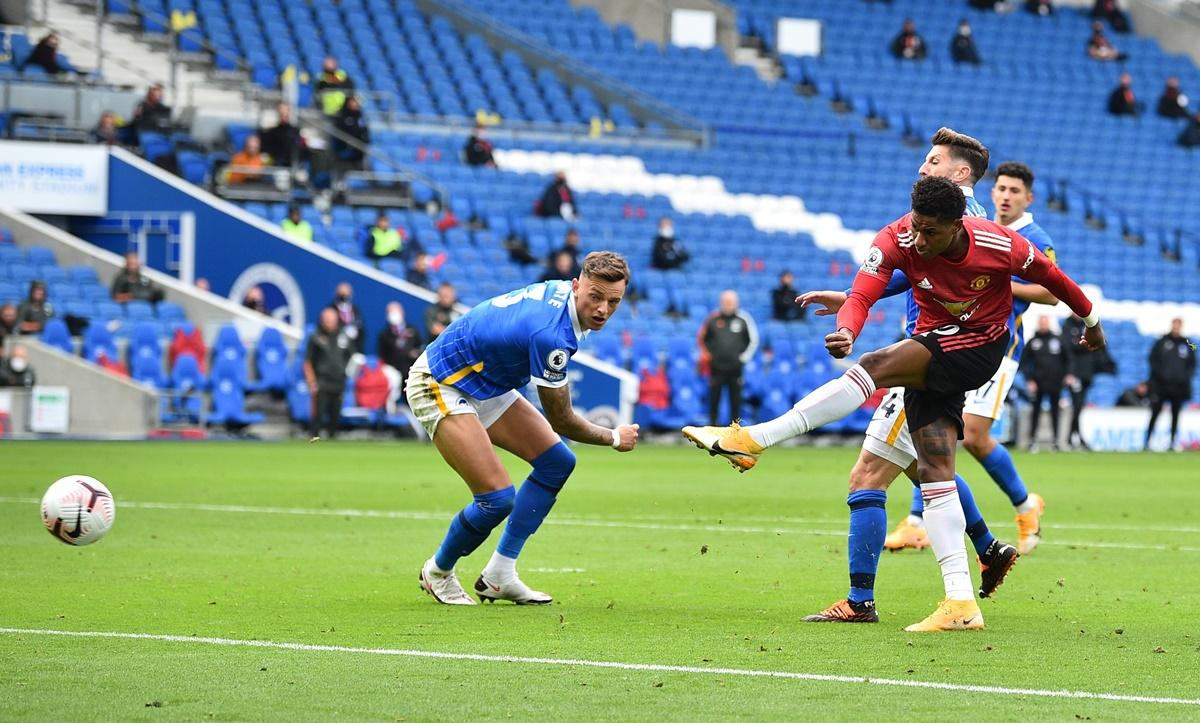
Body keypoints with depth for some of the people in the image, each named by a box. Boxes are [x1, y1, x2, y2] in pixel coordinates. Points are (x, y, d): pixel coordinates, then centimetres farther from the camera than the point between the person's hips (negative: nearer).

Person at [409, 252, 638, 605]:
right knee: (498, 497, -18)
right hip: (441, 387, -10)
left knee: (557, 462, 5)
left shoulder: (560, 290, -6)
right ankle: (438, 572, 10)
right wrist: (614, 438, -3)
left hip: (486, 386, 10)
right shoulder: (551, 335, -33)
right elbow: (562, 421, -19)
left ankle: (498, 576, 10)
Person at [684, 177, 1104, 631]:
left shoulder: (1000, 245, -19)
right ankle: (961, 603, -8)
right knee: (932, 470, -6)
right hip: (934, 349, 5)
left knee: (876, 368, -27)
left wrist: (1091, 321, 15)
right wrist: (846, 331, -50)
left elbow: (1049, 276, -1)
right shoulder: (898, 239, -15)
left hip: (978, 347, -5)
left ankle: (753, 440, -30)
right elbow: (861, 295, -26)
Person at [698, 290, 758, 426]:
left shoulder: (743, 319, 2)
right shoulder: (713, 319, 3)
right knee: (714, 396, 1)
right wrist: (706, 354, 5)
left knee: (735, 398, 2)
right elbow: (701, 338, 14)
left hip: (735, 368, 0)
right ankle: (712, 424, 11)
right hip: (716, 367, 0)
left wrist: (745, 356, 3)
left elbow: (753, 340, 10)